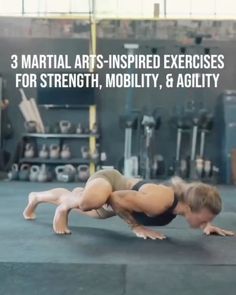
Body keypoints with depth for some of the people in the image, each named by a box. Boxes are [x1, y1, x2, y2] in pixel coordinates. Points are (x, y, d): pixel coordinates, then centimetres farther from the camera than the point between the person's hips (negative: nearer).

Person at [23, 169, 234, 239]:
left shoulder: (186, 197, -22)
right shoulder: (158, 202, -45)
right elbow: (115, 197, -34)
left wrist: (207, 225, -10)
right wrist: (137, 227, -30)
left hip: (121, 185, 7)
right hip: (106, 180, -7)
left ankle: (35, 198, 64)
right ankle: (65, 207, -8)